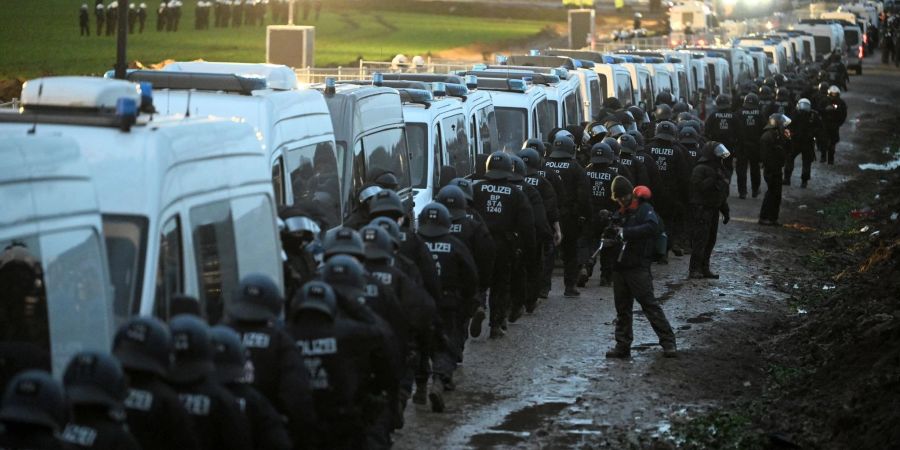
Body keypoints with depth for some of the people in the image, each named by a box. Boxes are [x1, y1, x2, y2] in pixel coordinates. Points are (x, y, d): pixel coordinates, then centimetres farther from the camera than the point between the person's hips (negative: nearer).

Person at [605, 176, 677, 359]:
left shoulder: (644, 209, -4)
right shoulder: (620, 214, 18)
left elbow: (652, 227, -23)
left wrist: (625, 232, -23)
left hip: (638, 267, -7)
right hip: (619, 266, 7)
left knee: (649, 304, -10)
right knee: (622, 308, 10)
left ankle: (668, 342, -7)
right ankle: (622, 345, 16)